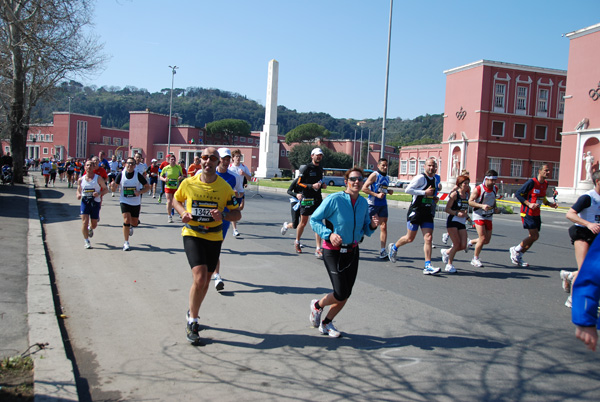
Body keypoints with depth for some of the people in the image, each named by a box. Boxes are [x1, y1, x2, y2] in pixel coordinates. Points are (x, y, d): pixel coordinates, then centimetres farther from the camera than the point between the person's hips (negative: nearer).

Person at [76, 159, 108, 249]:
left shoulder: (98, 178, -4)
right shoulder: (81, 179, 4)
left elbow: (106, 189, 0)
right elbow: (78, 190, 16)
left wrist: (99, 193, -19)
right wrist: (78, 195, -8)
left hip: (95, 203, -1)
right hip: (84, 202, 1)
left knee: (94, 224, 11)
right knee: (85, 221, -14)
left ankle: (90, 228, 49)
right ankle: (86, 241, 1)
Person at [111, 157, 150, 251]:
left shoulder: (138, 175, -10)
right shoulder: (121, 175, -8)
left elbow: (147, 186, -1)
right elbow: (114, 189, -2)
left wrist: (140, 192, -18)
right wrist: (113, 186, -25)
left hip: (136, 202, 1)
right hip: (125, 202, -1)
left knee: (134, 223, 11)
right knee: (126, 221, -14)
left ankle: (131, 226, 52)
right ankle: (126, 243, 0)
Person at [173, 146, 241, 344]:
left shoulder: (225, 187, -5)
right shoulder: (188, 183, -5)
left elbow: (237, 214, 1)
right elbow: (176, 200, 14)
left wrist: (223, 215, -20)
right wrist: (183, 213, -6)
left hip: (214, 237, 2)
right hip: (192, 235, -2)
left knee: (205, 282, 13)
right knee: (199, 278, -18)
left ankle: (192, 315, 38)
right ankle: (192, 320, 2)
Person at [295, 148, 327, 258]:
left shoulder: (320, 169, 13)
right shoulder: (306, 168, -7)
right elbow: (299, 183, -10)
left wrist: (322, 185, 5)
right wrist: (312, 186, -20)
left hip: (318, 199, 5)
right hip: (307, 199, -5)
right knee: (303, 222, 8)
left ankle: (318, 249, -2)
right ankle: (297, 242, 33)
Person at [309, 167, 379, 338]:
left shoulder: (363, 203, 4)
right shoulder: (334, 199, -15)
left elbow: (365, 231, 12)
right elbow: (314, 220, -10)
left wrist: (372, 226, -10)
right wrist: (329, 234, -24)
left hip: (352, 252, 6)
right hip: (333, 252, -6)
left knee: (346, 294, 9)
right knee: (341, 294, -9)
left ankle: (326, 323, 32)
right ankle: (317, 305, 24)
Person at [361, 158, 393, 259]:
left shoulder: (387, 177, 14)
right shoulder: (374, 175, -8)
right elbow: (364, 188, -13)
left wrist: (388, 191, 7)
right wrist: (377, 195, -19)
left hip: (383, 204, 6)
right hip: (372, 204, -6)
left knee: (383, 227, -3)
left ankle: (383, 251, -4)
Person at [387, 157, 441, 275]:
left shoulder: (435, 180, 13)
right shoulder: (420, 178, -12)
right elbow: (408, 190, -20)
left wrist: (434, 198, 8)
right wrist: (425, 192, -21)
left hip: (427, 213, 6)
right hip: (415, 211, -6)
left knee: (428, 238, -5)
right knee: (410, 238, 3)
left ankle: (428, 266, -5)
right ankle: (393, 247, 32)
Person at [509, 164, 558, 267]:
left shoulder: (545, 184, 9)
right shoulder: (531, 182, -16)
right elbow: (518, 194, -13)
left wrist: (549, 204, 8)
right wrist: (529, 204, -22)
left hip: (536, 214, 8)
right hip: (527, 213, -8)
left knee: (533, 237, 8)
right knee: (534, 236, -13)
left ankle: (518, 256, 20)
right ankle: (515, 250, 5)